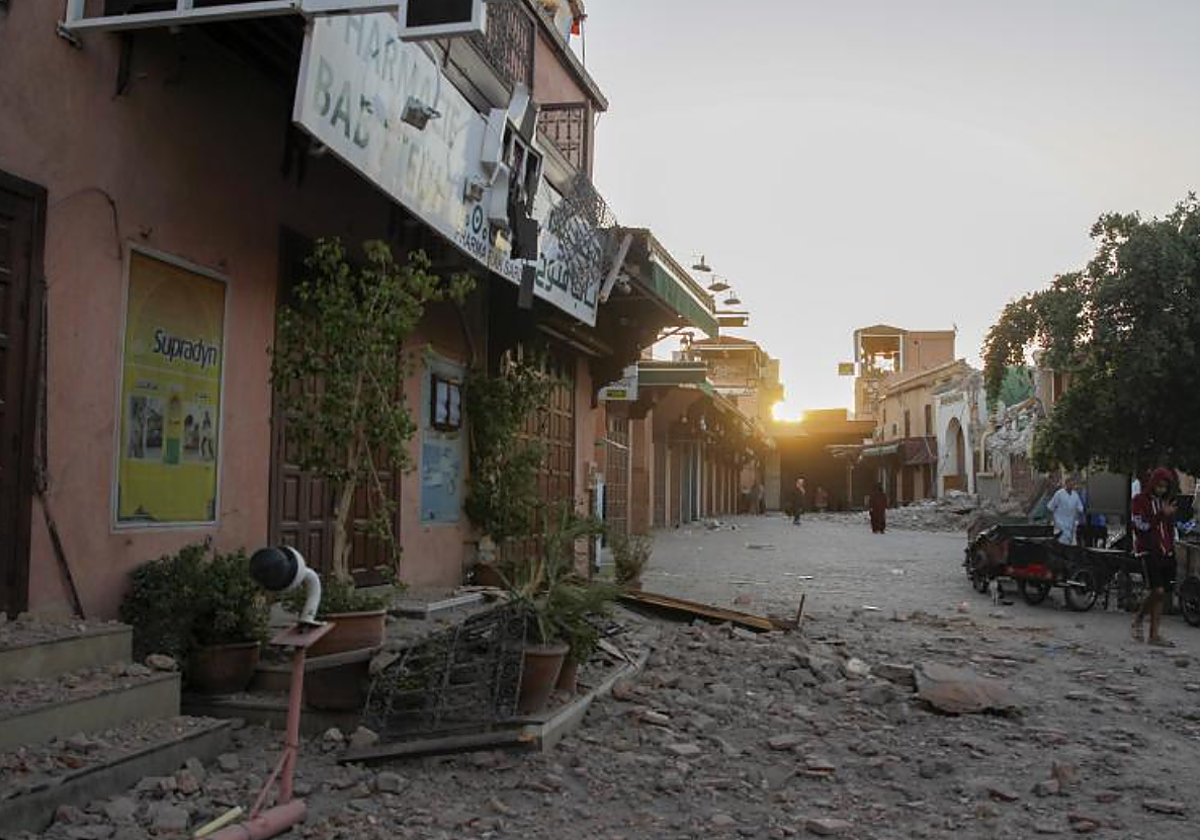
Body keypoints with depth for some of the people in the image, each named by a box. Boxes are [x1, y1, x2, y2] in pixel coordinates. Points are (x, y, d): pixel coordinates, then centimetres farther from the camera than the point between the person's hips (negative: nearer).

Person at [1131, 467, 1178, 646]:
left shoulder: (1166, 502, 17)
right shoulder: (1140, 501, -1)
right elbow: (1141, 526, -14)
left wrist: (1171, 547, 19)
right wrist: (1162, 515, -22)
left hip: (1166, 553, 6)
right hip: (1149, 551, -6)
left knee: (1162, 594, 3)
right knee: (1157, 590, -18)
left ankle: (1154, 634, 8)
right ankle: (1138, 619, 6)